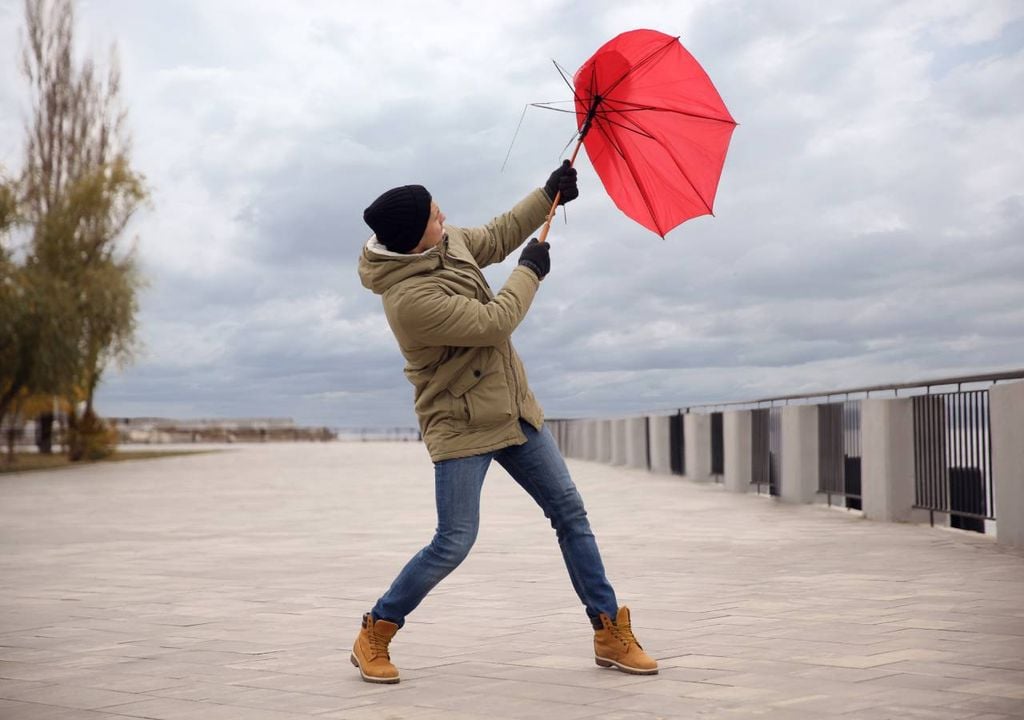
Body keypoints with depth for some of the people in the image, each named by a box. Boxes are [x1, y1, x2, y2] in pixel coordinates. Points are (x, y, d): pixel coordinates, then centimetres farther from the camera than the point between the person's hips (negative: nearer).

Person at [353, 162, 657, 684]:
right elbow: (496, 322, -24)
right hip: (461, 426, -8)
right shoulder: (410, 298, -28)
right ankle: (373, 636, 12)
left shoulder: (446, 242, -1)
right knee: (453, 543, -9)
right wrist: (530, 271, -9)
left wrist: (548, 195, 16)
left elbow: (495, 237, 21)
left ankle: (610, 632, 14)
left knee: (570, 512, 7)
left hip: (513, 411, 9)